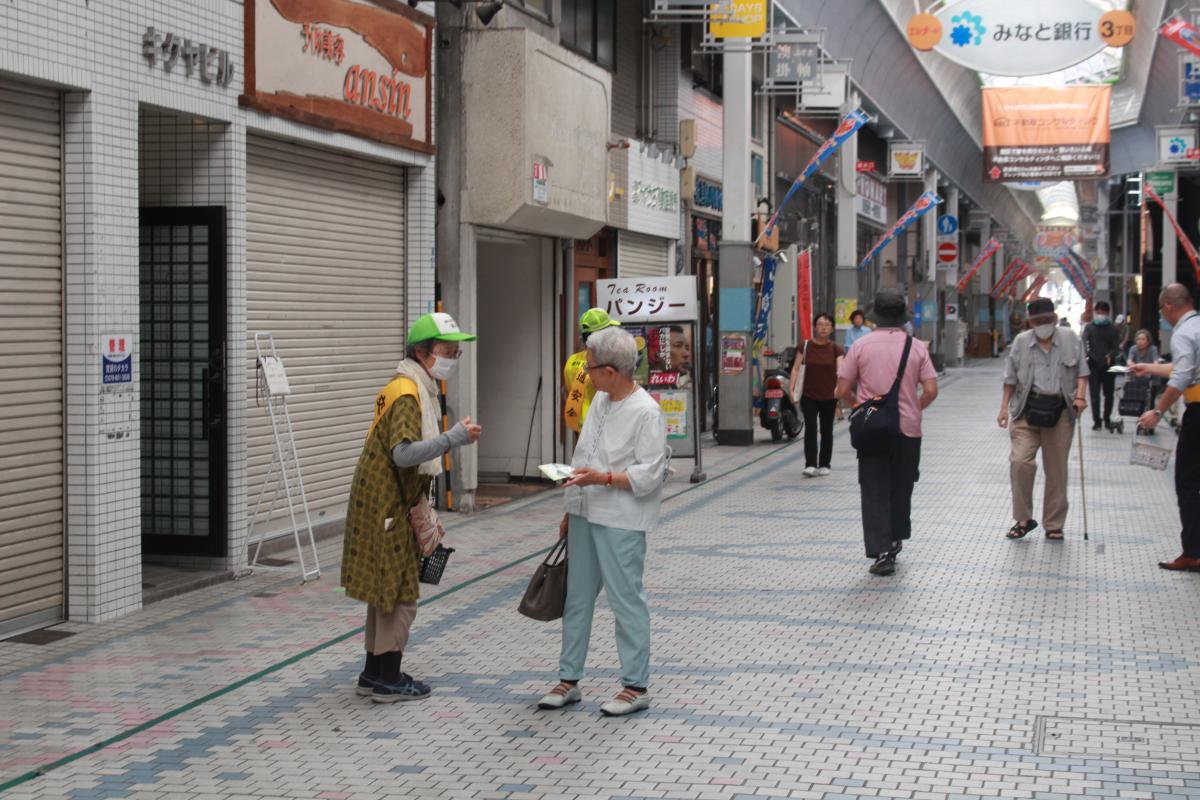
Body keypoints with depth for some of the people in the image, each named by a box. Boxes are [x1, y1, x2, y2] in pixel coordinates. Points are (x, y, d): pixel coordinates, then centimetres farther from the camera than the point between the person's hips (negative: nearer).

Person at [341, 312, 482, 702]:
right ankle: (388, 680, 3)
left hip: (386, 504, 10)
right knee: (399, 594, -4)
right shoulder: (407, 394, -19)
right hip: (386, 506, -10)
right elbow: (403, 454, -32)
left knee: (385, 592, 15)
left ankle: (375, 674, 23)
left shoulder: (417, 389, 14)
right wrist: (454, 438, -35)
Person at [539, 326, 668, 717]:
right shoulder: (599, 401, 10)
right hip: (586, 515, 8)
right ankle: (569, 679, 24)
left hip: (620, 523, -8)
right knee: (577, 598, 13)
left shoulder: (646, 413, -15)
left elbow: (649, 474, -17)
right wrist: (571, 509, 19)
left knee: (626, 600, 0)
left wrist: (604, 478, -25)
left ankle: (636, 686, 10)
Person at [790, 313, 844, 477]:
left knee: (826, 431, 10)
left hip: (829, 396, 1)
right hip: (809, 396, -1)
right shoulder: (805, 346, -1)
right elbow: (796, 368, -1)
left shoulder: (836, 349, -1)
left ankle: (824, 464, 20)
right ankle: (810, 465, -12)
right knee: (810, 428, -11)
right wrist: (792, 388, -13)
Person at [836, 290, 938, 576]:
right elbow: (931, 390, -7)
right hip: (908, 429, 2)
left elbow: (843, 390, -4)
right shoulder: (916, 347, -3)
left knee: (875, 491, 0)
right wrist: (914, 409, 11)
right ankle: (895, 540, 31)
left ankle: (882, 552, -9)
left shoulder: (861, 346, -5)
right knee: (901, 488, 19)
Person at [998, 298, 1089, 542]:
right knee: (1020, 461, -15)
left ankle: (1054, 524, 17)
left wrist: (1080, 396, -8)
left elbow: (1081, 371, 8)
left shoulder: (1070, 339, 6)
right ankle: (1023, 518, 1)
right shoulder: (1021, 342, 7)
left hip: (1060, 411, 0)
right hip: (1027, 410, 0)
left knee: (1057, 469, 6)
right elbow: (1011, 379, 10)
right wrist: (1004, 408, 6)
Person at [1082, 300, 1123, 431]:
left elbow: (1116, 347, 0)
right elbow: (1084, 342, -7)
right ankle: (1097, 421, -3)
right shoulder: (1089, 327, 6)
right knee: (1095, 394, -5)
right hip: (1093, 365, -1)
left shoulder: (1114, 329, 7)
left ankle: (1107, 419, 23)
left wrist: (1110, 356, -20)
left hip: (1108, 365, 1)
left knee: (1109, 394, 9)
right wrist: (1088, 353, -27)